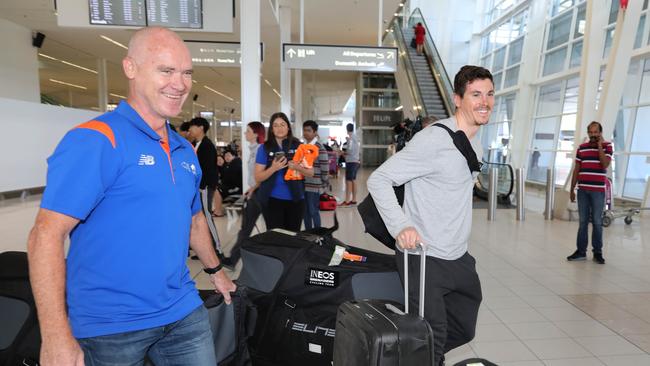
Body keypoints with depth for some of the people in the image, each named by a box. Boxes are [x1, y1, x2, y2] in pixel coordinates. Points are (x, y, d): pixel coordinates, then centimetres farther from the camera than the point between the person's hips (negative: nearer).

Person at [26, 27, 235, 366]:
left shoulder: (185, 151, 7)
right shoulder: (95, 140, -14)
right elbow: (46, 235, -18)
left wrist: (215, 270, 25)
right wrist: (56, 338, -21)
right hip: (110, 326, -5)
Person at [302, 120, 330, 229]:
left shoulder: (319, 148, -12)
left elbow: (325, 167, -11)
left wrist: (324, 183, -6)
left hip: (314, 186, -6)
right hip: (303, 185, 7)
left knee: (314, 211, 2)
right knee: (305, 211, 14)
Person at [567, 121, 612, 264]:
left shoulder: (607, 146, 0)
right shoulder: (581, 147, 9)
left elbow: (605, 164, -16)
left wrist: (600, 146, -13)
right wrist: (572, 189, 9)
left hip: (598, 190, -3)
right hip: (582, 190, 3)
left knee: (597, 222, 3)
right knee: (583, 221, 7)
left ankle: (597, 252, 13)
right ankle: (581, 251, 12)